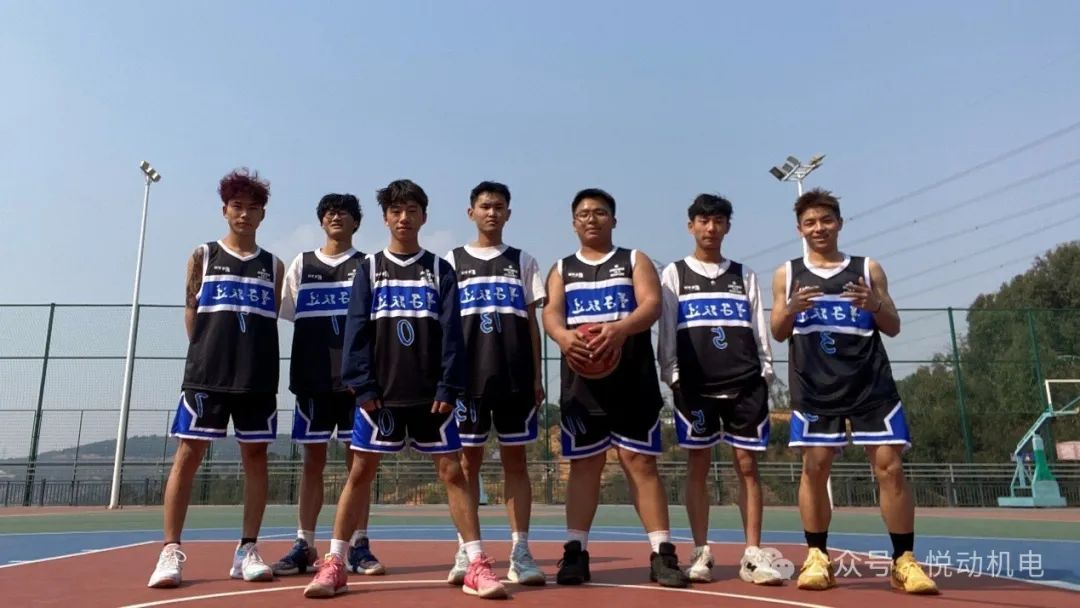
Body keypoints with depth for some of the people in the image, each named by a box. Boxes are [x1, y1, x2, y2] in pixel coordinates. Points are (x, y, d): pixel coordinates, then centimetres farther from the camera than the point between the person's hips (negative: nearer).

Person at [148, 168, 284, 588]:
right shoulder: (203, 256, 9)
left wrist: (252, 357, 3)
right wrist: (208, 354, 2)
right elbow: (190, 313, 7)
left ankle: (247, 551, 9)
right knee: (188, 455, -2)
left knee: (255, 457, 2)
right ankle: (171, 552, 6)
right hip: (206, 375, -1)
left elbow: (273, 320, 12)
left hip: (258, 378, 2)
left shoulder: (273, 266, 12)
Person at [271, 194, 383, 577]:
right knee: (313, 460, 7)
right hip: (313, 377, 2)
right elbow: (289, 317, 10)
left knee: (358, 460, 2)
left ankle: (358, 546, 8)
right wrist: (295, 372, 1)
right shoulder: (302, 265, 12)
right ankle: (304, 546, 13)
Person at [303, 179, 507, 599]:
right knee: (361, 473, 4)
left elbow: (451, 332, 1)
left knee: (452, 472, -1)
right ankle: (334, 565, 14)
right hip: (381, 392, 1)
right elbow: (356, 329, 1)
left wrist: (448, 387, -8)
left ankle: (477, 567, 4)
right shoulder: (369, 268, 8)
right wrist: (362, 385, -8)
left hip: (430, 393, 0)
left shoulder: (440, 270, 7)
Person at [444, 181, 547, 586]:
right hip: (468, 377, 0)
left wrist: (537, 376, 3)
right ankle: (466, 551, 12)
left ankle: (520, 551, 7)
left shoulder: (523, 262, 12)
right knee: (468, 460, 4)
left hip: (515, 377, 1)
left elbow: (532, 322, 9)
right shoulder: (453, 261, 9)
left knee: (515, 460, 3)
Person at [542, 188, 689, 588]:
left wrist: (620, 329, -28)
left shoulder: (635, 261, 10)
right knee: (584, 464, 5)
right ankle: (575, 552, 11)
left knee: (640, 461, -1)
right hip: (581, 377, 2)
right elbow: (550, 312, -1)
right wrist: (563, 336, -26)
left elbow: (652, 304, -6)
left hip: (632, 377, -1)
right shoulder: (562, 269, 15)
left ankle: (663, 554, 3)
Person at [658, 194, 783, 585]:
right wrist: (671, 376, -5)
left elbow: (759, 329, 12)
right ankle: (701, 553, 8)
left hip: (745, 382, 2)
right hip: (695, 383, -1)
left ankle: (752, 554, 8)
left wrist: (766, 372, 3)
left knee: (747, 465, 2)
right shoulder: (675, 274, 9)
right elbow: (666, 332, 4)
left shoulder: (745, 276, 15)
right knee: (698, 466, 1)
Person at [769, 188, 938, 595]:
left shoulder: (868, 269, 10)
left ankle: (904, 560, 7)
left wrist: (874, 305, -11)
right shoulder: (787, 274, 10)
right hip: (814, 387, 0)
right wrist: (791, 309, -15)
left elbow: (893, 328, 10)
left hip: (869, 382, 1)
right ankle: (817, 557, 9)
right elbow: (778, 333, 6)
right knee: (815, 467, -2)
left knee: (890, 465, -4)